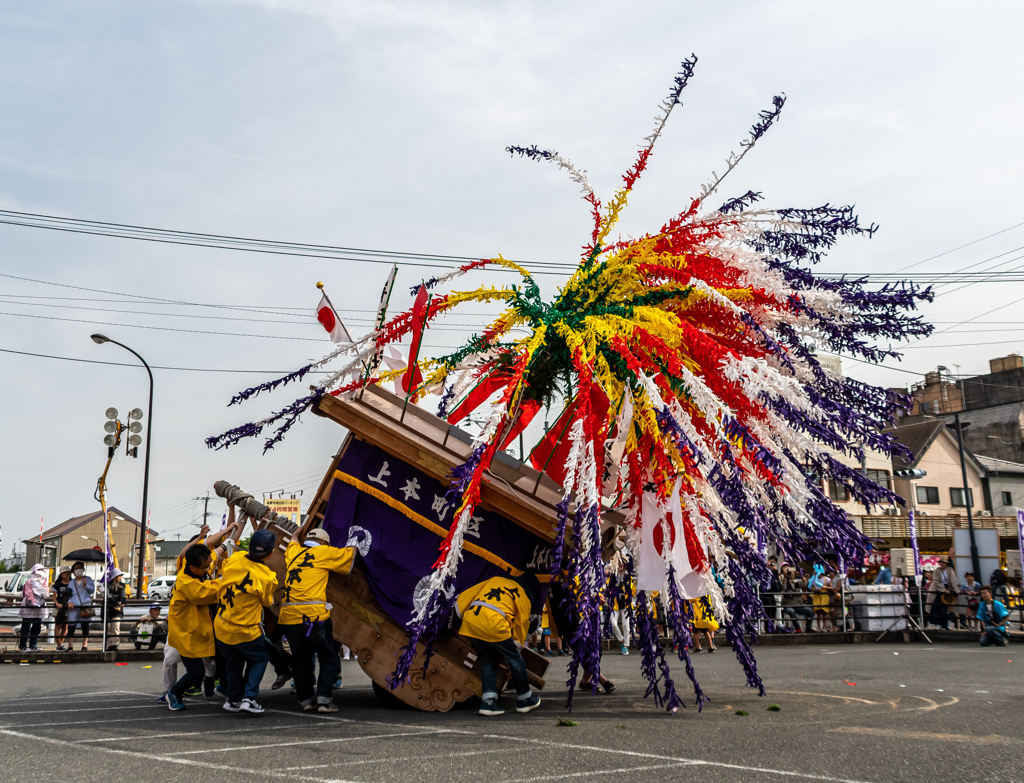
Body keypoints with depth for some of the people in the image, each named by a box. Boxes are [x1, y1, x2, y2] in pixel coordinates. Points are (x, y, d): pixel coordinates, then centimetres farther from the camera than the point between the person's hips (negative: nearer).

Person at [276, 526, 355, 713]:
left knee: (300, 660, 16)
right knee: (329, 660, 4)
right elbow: (350, 553, 12)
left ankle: (306, 699, 18)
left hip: (289, 617, 6)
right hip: (313, 616, -5)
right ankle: (324, 699, -5)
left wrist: (296, 534, 63)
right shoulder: (324, 553, 4)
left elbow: (292, 542, 42)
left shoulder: (294, 552, 18)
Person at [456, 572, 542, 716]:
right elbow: (520, 627, 20)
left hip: (469, 622, 5)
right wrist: (516, 649, 29)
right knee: (515, 659, 15)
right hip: (493, 624, -5)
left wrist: (461, 616, 37)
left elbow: (462, 598, 26)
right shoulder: (524, 598, 19)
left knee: (489, 660, 20)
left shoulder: (496, 580, 29)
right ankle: (524, 699, 26)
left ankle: (488, 701, 9)